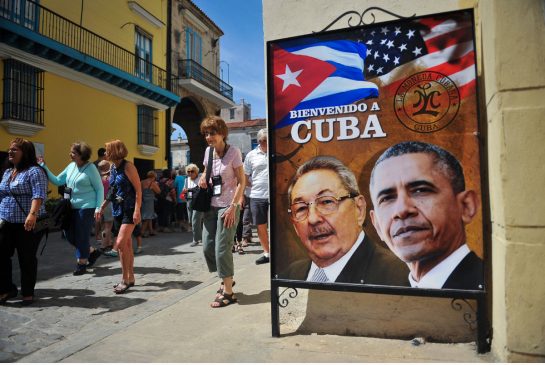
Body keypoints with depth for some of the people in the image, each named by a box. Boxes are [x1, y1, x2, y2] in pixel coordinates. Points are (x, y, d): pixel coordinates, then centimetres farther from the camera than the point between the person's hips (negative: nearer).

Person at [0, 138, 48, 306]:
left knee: (26, 259, 2)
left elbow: (39, 195, -21)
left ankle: (28, 293, 15)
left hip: (27, 224, -7)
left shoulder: (34, 171, -9)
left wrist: (32, 214, -33)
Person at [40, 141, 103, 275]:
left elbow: (100, 189, -9)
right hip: (72, 208, 7)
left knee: (81, 236, 0)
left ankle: (81, 264, 17)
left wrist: (98, 208, -15)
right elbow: (57, 181, 13)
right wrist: (44, 167, 3)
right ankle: (92, 252, 29)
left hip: (87, 208, -7)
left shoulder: (90, 168, -9)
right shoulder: (71, 166, 8)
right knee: (69, 234, 11)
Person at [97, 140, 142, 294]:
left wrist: (137, 210, -21)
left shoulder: (128, 166, -11)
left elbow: (138, 190, -14)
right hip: (117, 210, 8)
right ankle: (130, 278, 21)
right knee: (127, 244, 12)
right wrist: (103, 205, 15)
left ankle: (125, 279, -2)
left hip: (129, 209, -8)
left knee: (120, 243, -14)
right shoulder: (113, 168, 11)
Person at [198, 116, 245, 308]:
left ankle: (228, 292, 7)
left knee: (222, 248, -7)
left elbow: (242, 182, -11)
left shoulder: (233, 152, -11)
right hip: (211, 205, 7)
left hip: (228, 206, -7)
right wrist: (203, 178, -2)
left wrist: (233, 207, -18)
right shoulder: (208, 151, 6)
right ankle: (226, 280, 29)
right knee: (207, 246, 8)